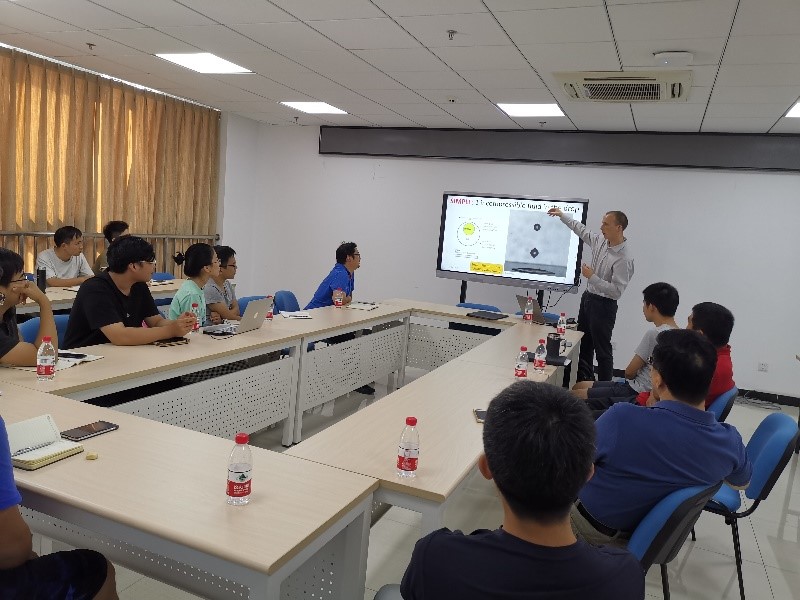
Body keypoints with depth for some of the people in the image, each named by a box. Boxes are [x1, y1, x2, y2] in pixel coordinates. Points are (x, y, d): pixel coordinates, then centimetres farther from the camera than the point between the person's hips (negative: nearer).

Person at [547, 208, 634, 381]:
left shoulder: (624, 259, -25)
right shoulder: (601, 240, -1)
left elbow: (616, 291, -26)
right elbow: (582, 230, 18)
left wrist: (592, 277, -25)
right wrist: (562, 215, 18)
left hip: (603, 305, -9)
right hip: (588, 297, 9)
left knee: (602, 349, 2)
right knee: (583, 343, 20)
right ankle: (584, 380, 37)